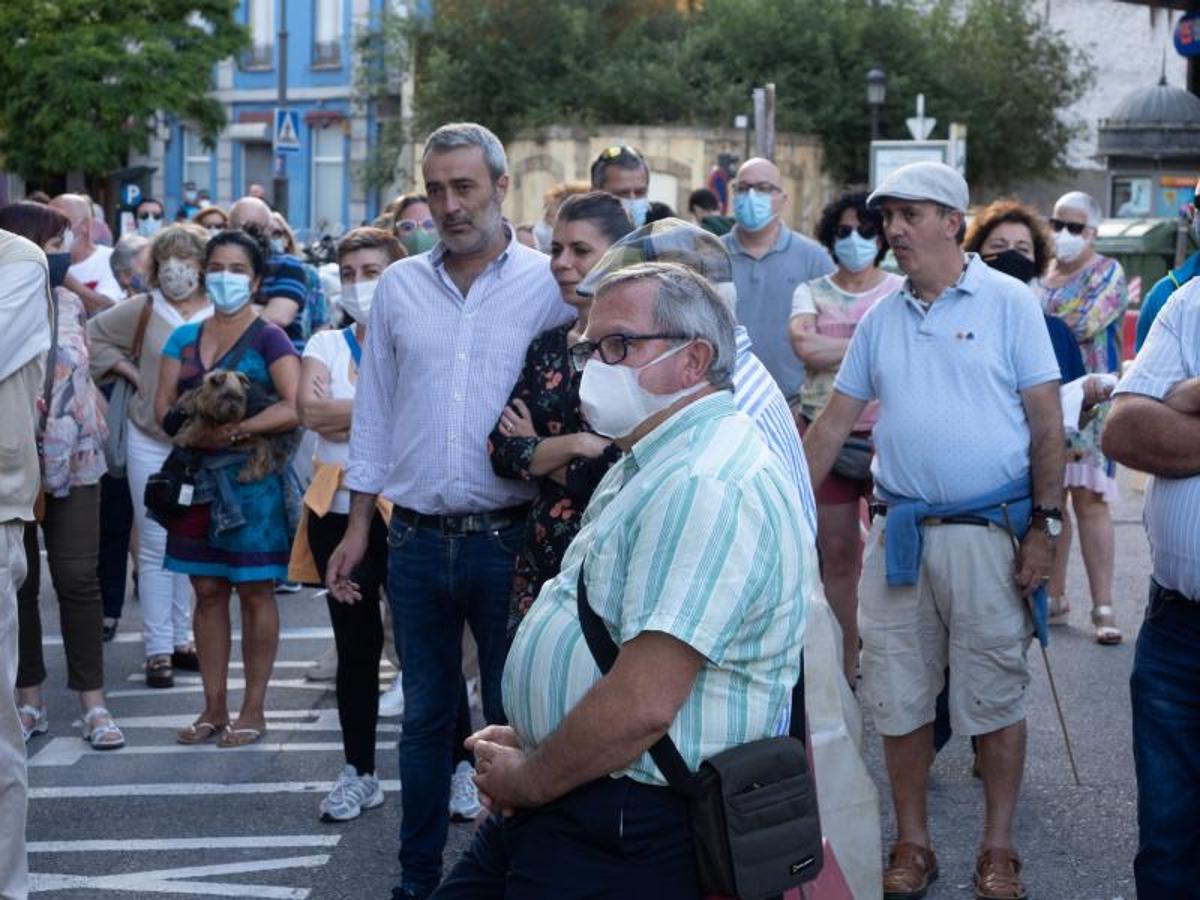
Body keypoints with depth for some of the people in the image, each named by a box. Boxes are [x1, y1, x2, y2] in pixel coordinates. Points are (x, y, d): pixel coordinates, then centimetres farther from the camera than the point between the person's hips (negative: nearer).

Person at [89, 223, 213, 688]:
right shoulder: (144, 310, -3)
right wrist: (127, 370, 0)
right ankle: (158, 649, 4)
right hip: (150, 443, -1)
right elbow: (95, 334, 10)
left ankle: (183, 639, 22)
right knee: (155, 546, 0)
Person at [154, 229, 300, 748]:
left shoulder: (269, 338, -3)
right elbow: (163, 407, 6)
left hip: (252, 477, -5)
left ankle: (253, 710, 8)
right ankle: (214, 708, 15)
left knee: (254, 591, 1)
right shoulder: (185, 339, 13)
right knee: (207, 591, 8)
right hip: (198, 476, 5)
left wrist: (235, 430, -20)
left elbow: (294, 408, -15)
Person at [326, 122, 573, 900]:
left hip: (509, 537, -3)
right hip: (417, 538, 3)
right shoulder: (400, 287, 7)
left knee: (514, 716, 6)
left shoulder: (549, 283, -3)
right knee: (426, 715, 12)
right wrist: (359, 525, 10)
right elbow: (375, 412, 11)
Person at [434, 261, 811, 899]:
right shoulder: (647, 466, 15)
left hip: (627, 844, -10)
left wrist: (529, 780, -12)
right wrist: (527, 739, 7)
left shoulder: (708, 488, -22)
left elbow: (642, 704, -28)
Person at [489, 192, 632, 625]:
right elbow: (502, 450, 2)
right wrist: (576, 444, -13)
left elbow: (624, 473, -17)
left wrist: (537, 452, -4)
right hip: (545, 552, 5)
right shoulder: (547, 346, 10)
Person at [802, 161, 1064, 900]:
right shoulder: (880, 319, 9)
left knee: (995, 698, 4)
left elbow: (1047, 421, -4)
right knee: (900, 699, 8)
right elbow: (833, 423, 13)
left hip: (988, 532, -4)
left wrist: (1045, 525, -9)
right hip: (900, 532, 4)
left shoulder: (1008, 302, -2)